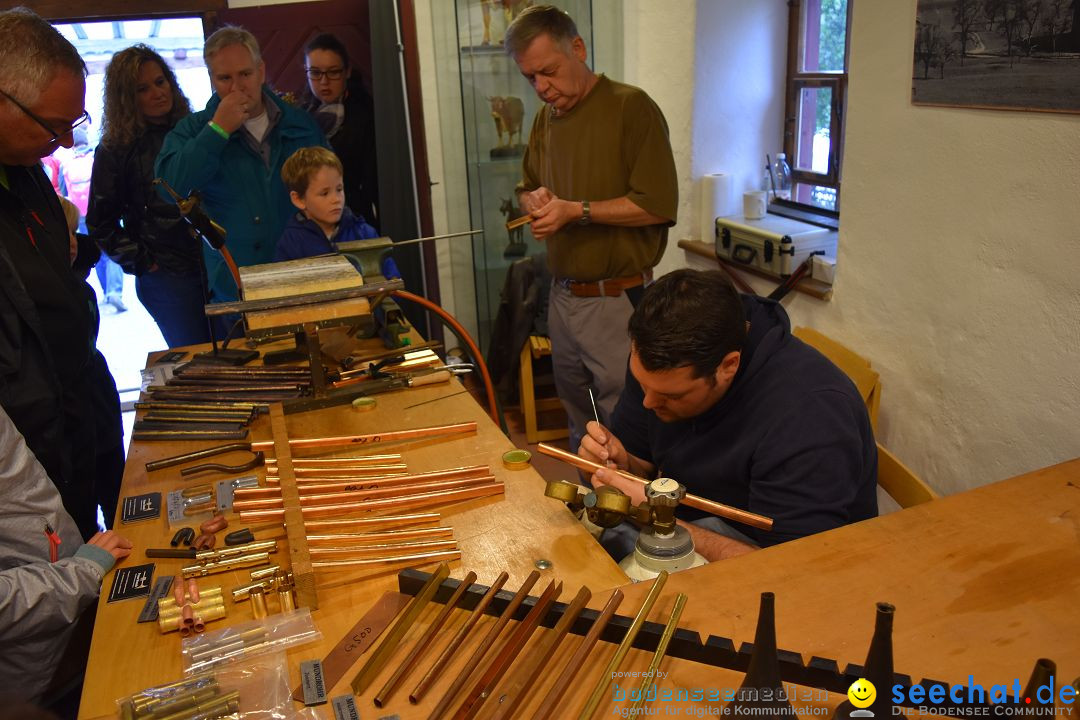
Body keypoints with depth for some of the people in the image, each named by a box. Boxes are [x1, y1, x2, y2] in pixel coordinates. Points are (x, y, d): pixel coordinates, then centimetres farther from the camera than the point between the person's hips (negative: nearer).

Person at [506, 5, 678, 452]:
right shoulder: (545, 118, 11)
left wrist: (575, 210, -19)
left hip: (617, 300, -7)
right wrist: (533, 199, 0)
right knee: (578, 425, 19)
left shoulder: (630, 107, -11)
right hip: (562, 295, 7)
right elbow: (527, 188, 23)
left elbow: (658, 205, -18)